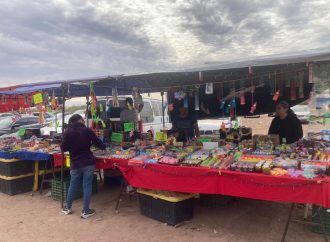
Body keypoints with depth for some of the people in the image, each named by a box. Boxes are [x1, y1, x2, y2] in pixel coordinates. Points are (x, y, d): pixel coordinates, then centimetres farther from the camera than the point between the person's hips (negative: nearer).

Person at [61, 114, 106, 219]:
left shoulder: (67, 132, -2)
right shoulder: (87, 130, -4)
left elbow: (63, 148, -2)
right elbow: (98, 143, 5)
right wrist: (103, 147, 26)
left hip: (75, 164, 2)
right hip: (88, 163, -2)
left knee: (73, 185, 17)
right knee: (87, 186, 5)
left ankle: (68, 207, 31)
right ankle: (85, 211, 10)